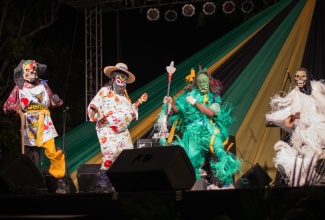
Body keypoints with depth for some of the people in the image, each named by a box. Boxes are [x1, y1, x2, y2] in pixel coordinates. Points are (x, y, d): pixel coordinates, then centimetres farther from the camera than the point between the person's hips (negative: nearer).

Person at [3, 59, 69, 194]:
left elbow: (51, 102, 15)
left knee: (52, 152, -14)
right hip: (28, 126, 1)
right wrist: (16, 106, -20)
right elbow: (6, 107, 1)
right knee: (29, 157, 7)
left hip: (44, 124, 0)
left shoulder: (43, 85, 7)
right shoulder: (19, 88, 3)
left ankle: (60, 181, -7)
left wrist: (56, 101, -8)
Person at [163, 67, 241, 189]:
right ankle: (195, 183, 3)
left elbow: (211, 113, -10)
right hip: (194, 131, 1)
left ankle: (226, 182, -10)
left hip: (210, 130, -1)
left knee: (219, 151, -19)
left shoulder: (214, 97, 6)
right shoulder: (190, 94, 8)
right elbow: (178, 110, 8)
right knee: (192, 156, -12)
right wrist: (171, 103, -12)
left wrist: (195, 103, -11)